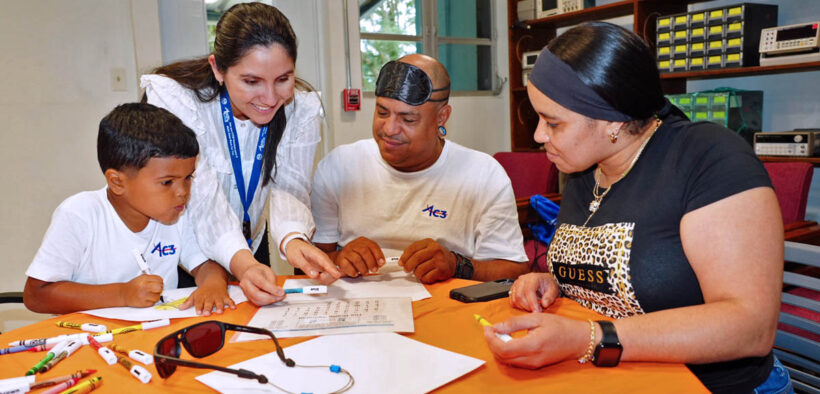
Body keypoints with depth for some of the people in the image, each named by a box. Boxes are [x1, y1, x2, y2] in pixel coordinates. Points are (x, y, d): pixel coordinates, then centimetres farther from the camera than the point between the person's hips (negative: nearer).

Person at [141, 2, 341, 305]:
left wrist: (293, 239, -42)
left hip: (251, 245, 3)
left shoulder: (302, 109, -12)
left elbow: (289, 188, -20)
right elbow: (202, 199, -30)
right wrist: (241, 262, -46)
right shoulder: (173, 99, -23)